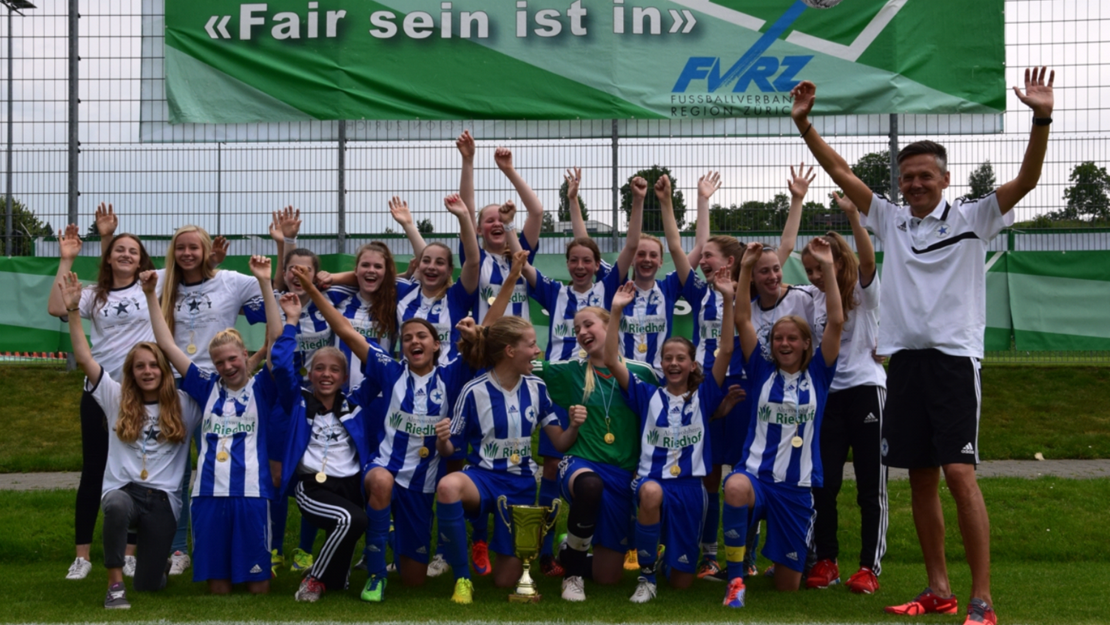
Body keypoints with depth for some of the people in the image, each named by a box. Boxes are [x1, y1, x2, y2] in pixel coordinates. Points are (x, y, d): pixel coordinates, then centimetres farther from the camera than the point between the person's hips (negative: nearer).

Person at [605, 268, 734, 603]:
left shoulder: (703, 396, 4)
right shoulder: (648, 396, 5)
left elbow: (725, 352, -6)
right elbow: (612, 361, -5)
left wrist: (728, 300, -14)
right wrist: (616, 311, -13)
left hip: (690, 485, 1)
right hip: (651, 478, -1)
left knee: (682, 582, 3)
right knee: (651, 493, -42)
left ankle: (676, 557, 44)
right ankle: (646, 574, -21)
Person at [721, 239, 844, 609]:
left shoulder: (817, 374, 5)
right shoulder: (762, 372, 6)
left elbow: (836, 321, -5)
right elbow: (742, 321, -1)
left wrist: (827, 266, -9)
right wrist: (746, 269, -8)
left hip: (797, 486, 1)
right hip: (756, 473, -1)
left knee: (787, 586, 6)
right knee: (736, 489, -42)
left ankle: (777, 560, 46)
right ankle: (736, 578, -24)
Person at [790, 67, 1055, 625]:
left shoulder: (971, 218, 1)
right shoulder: (890, 220, 12)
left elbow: (1026, 180, -11)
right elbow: (840, 171, 12)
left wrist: (1041, 119, -23)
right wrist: (804, 123, 4)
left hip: (954, 359, -5)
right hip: (904, 359, 5)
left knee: (959, 473, -13)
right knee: (920, 477, 8)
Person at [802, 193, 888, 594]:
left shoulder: (863, 292, -4)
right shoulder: (813, 298, 10)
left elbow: (867, 260, -23)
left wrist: (853, 216, -34)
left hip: (865, 389, -4)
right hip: (828, 393, 4)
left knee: (870, 485, -1)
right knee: (823, 483, 3)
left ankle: (869, 568, 4)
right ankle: (825, 561, 13)